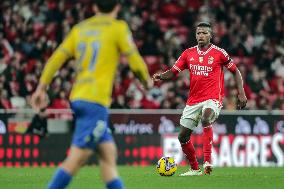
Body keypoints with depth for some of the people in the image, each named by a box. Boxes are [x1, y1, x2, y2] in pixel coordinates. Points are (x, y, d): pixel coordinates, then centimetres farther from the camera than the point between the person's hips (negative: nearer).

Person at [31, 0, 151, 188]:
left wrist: (41, 88, 11)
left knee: (108, 153, 10)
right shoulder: (118, 28, -2)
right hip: (95, 101, -7)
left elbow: (56, 58, 9)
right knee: (77, 158, -9)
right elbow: (135, 61, -2)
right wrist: (147, 80, 17)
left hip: (78, 97, 7)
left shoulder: (79, 28, 14)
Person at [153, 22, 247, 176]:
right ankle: (194, 169, 24)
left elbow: (235, 71, 6)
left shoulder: (219, 53, -1)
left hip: (213, 98, -5)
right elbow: (173, 72, 8)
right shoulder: (188, 53, 8)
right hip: (193, 100, 5)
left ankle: (207, 161, -36)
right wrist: (160, 76, -13)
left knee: (206, 116, -38)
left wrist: (241, 93, -2)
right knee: (183, 136, 4)